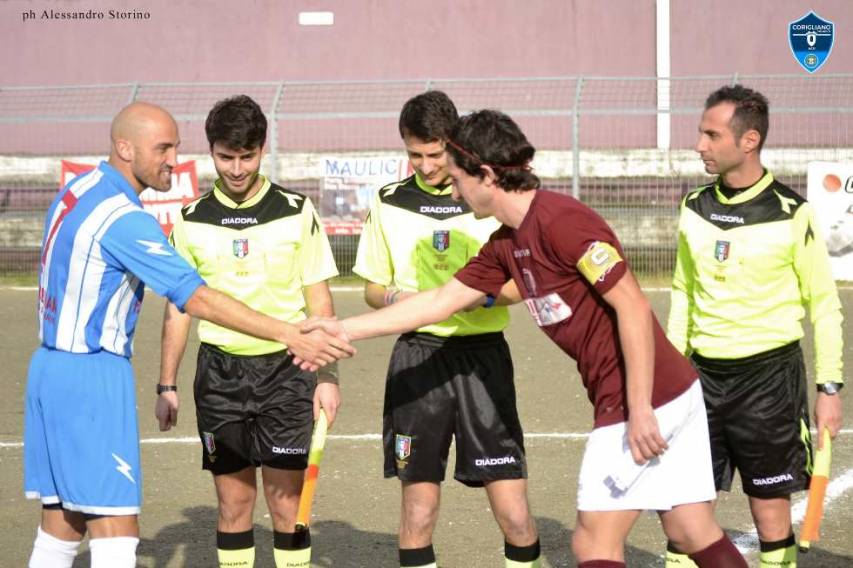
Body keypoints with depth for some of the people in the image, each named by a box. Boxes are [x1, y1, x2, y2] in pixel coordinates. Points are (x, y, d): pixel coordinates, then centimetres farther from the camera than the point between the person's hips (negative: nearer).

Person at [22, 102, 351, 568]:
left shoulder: (78, 190, 10)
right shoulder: (123, 218, -19)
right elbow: (198, 301, -24)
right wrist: (290, 336, -25)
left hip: (51, 367, 10)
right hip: (93, 376, -9)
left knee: (60, 531, 11)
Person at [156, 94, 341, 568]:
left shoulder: (296, 211, 0)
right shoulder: (192, 220, 4)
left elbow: (319, 299, 3)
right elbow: (178, 307, 10)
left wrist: (327, 375, -4)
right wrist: (167, 386, 6)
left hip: (285, 369, -2)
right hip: (219, 371, 2)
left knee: (286, 501, -2)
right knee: (233, 502, 5)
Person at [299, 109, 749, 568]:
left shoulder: (561, 222, -17)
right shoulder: (506, 244, 11)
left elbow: (633, 306, -20)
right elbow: (441, 300, 20)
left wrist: (640, 410, -22)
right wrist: (346, 329, 20)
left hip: (646, 398, -9)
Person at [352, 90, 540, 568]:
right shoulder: (390, 203, 8)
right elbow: (373, 289, 14)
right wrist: (398, 298, -8)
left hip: (483, 355, -1)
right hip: (419, 358, 1)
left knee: (515, 515, -7)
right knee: (418, 510, 0)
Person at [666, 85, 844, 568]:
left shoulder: (791, 214, -9)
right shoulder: (695, 209, 5)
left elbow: (824, 304, -4)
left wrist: (829, 387, -7)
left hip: (769, 372, -4)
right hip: (705, 374, 4)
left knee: (771, 511, 1)